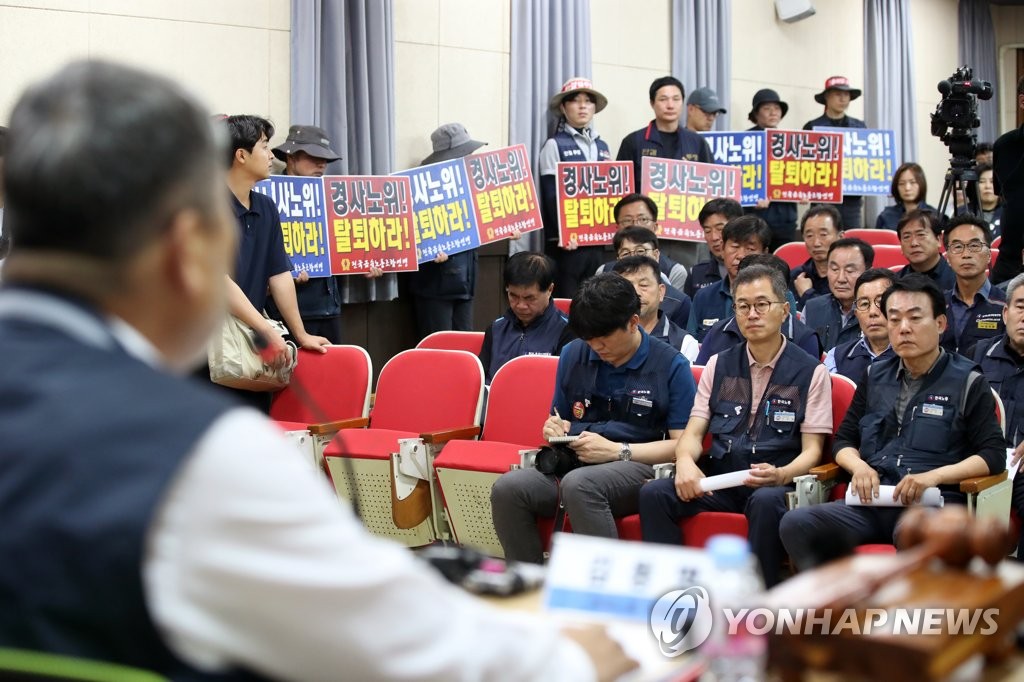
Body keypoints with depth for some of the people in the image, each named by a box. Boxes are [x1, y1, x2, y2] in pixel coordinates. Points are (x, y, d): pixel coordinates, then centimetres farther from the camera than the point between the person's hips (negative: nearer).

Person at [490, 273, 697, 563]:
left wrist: (617, 451, -12)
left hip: (637, 467, -5)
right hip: (572, 464, 5)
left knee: (579, 484, -38)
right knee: (507, 488, -24)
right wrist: (554, 429, 2)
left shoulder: (671, 365, 0)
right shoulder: (573, 355, 14)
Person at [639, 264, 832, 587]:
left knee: (767, 502, -38)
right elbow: (694, 432, 11)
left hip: (775, 482, -3)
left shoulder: (810, 372, 5)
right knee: (653, 493, -23)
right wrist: (685, 460, -13)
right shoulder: (719, 365, 17)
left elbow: (811, 450, 1)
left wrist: (781, 475, -22)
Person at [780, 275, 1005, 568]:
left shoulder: (967, 381, 7)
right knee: (795, 523, -24)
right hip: (872, 501, 4)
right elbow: (844, 441, 24)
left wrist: (934, 476, -14)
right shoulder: (875, 376, 20)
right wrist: (859, 467, 0)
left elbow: (994, 455, 1)